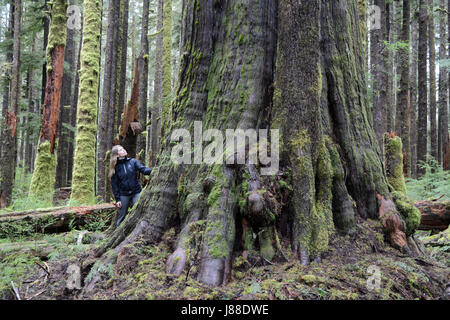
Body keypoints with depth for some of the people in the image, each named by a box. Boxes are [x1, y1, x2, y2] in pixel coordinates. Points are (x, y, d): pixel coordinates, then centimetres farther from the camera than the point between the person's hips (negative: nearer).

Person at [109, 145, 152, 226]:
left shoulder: (133, 161, 1)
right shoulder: (115, 167, 0)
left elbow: (143, 169, -13)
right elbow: (114, 185, 0)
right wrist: (117, 199, -5)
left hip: (136, 192, 0)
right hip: (123, 194, 0)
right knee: (122, 216, 8)